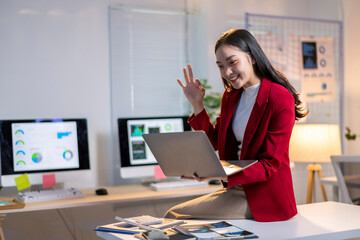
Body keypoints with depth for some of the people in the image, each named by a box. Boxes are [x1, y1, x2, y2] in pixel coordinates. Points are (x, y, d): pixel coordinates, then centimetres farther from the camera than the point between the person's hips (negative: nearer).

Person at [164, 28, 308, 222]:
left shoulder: (280, 99, -14)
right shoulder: (230, 96, 10)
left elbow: (270, 164, -18)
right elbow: (215, 142, 14)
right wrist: (197, 105, 3)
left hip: (265, 198, -7)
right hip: (235, 189, 7)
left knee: (176, 216, -18)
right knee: (173, 214, -7)